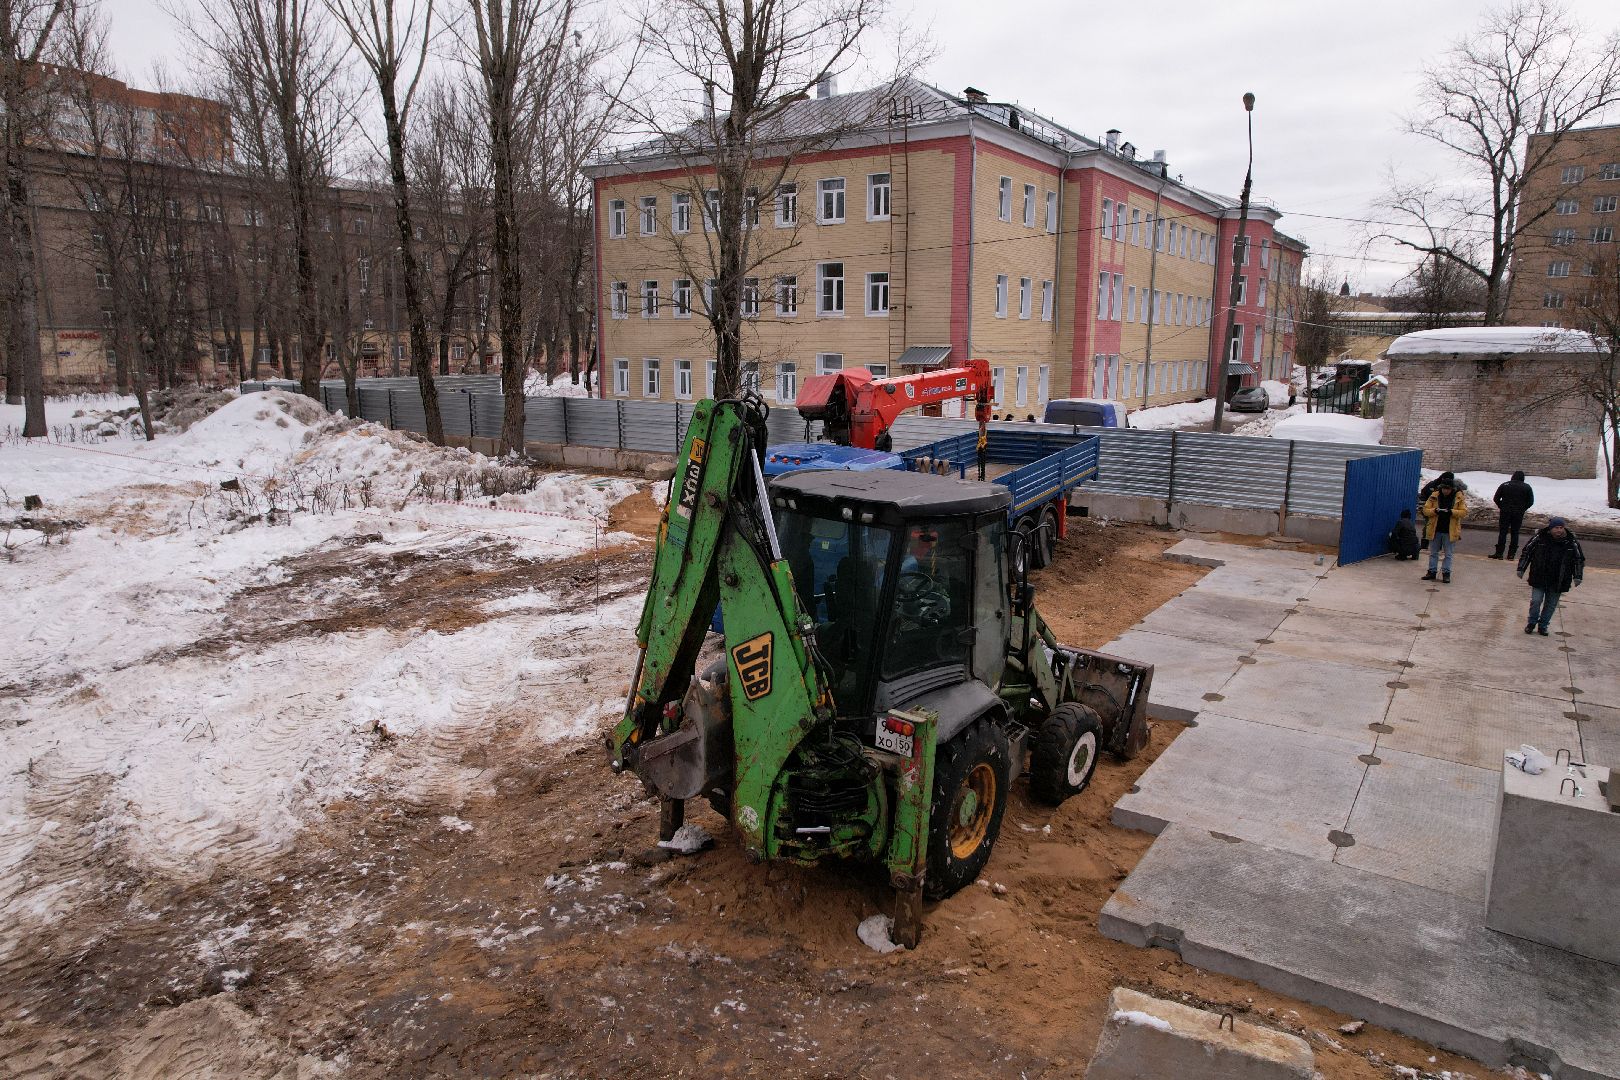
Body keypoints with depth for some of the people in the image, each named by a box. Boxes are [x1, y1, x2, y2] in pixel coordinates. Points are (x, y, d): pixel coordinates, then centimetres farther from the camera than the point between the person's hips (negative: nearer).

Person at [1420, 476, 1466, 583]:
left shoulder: (1459, 498, -3)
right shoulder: (1434, 496, -1)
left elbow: (1464, 512, -6)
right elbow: (1425, 510, 0)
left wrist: (1452, 512, -22)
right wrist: (1435, 511, -20)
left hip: (1450, 531, -2)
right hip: (1435, 530, 2)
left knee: (1448, 554, 6)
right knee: (1433, 553, 10)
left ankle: (1446, 573, 12)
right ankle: (1431, 572, 18)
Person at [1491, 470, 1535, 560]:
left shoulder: (1504, 485, 2)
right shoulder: (1527, 487, 3)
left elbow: (1496, 499, -1)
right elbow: (1531, 502, 2)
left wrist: (1502, 507, 9)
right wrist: (1522, 509, 11)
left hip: (1505, 512, -1)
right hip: (1519, 514, 1)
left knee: (1502, 532, 2)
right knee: (1515, 533, 7)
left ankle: (1499, 553, -1)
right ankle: (1511, 554, 6)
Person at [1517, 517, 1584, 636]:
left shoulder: (1572, 542, -2)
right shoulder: (1539, 538, -6)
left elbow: (1579, 560, 9)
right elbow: (1526, 552, 5)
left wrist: (1577, 577, 0)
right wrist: (1521, 569, 3)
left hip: (1558, 581, 1)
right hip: (1539, 578, -1)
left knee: (1551, 605, 8)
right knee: (1535, 601, -4)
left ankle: (1543, 626, 22)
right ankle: (1531, 623, 17)